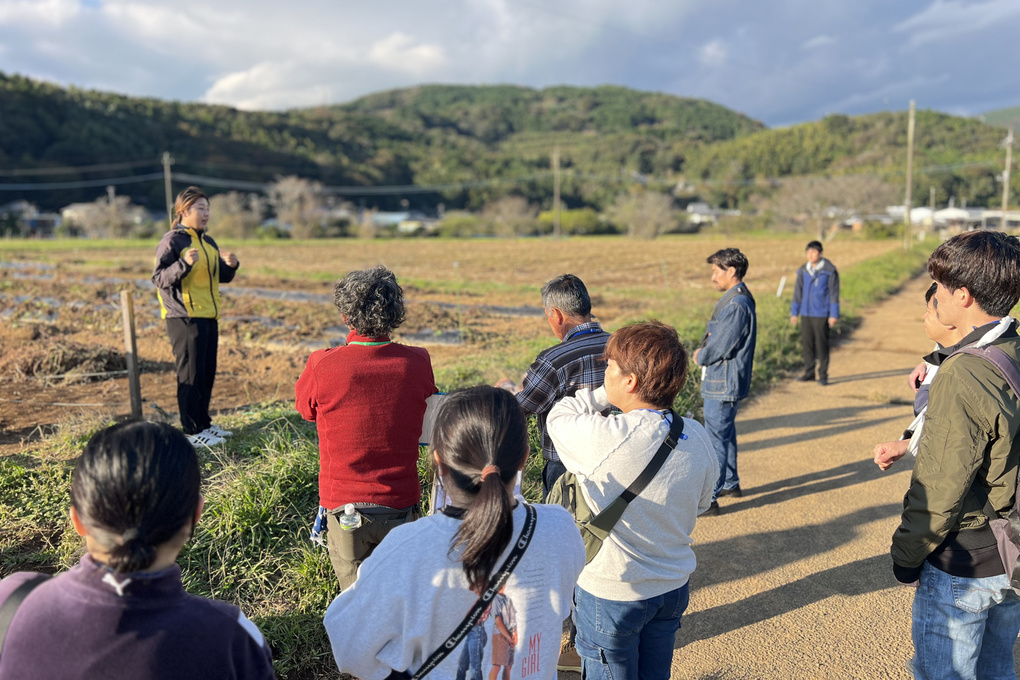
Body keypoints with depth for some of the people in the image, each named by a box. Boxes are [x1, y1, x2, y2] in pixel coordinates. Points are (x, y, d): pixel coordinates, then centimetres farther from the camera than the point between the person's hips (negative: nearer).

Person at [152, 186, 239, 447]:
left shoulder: (208, 242, 17)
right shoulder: (172, 241, -8)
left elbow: (221, 277, 21)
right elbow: (159, 279, -15)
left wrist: (231, 265, 0)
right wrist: (185, 263, -29)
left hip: (208, 317, 8)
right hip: (184, 317, -8)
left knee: (207, 374, 12)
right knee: (190, 374, -4)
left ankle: (204, 423, 23)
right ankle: (192, 431, 2)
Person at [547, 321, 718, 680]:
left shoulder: (606, 439, -29)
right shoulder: (697, 436, -10)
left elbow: (559, 416, -9)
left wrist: (604, 393, -4)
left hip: (611, 596, -5)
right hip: (673, 589, 6)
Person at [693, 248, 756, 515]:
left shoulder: (736, 305, -22)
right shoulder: (737, 299, 12)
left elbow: (720, 348, -22)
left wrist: (700, 357, -4)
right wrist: (703, 350, 1)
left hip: (723, 385, -11)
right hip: (724, 382, 11)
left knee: (716, 440, -5)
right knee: (725, 434, 22)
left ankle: (708, 499, 1)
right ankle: (730, 483, 37)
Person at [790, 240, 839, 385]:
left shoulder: (829, 271, -7)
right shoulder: (803, 271, 7)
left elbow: (834, 293, -5)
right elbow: (798, 292, 13)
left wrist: (834, 314, -8)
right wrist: (794, 312, 12)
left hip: (821, 314, -5)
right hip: (806, 313, 5)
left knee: (821, 345, -1)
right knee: (806, 343, 9)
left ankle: (823, 375, 8)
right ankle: (809, 372, 20)